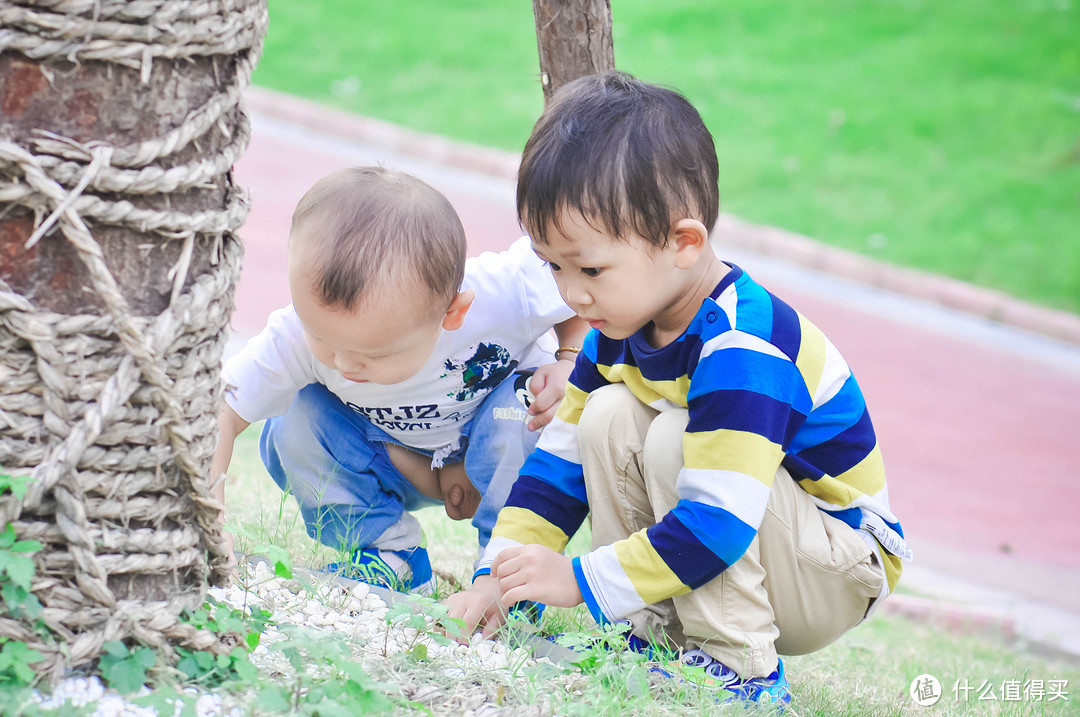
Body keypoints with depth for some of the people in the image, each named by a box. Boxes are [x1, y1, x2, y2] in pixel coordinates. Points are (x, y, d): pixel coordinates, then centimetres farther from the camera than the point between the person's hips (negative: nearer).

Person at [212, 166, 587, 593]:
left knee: (519, 410, -35)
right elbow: (218, 413, -28)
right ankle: (387, 551, -6)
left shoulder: (502, 294, -38)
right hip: (396, 461, 2)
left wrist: (570, 365, -31)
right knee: (292, 428, -22)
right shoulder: (296, 337, -32)